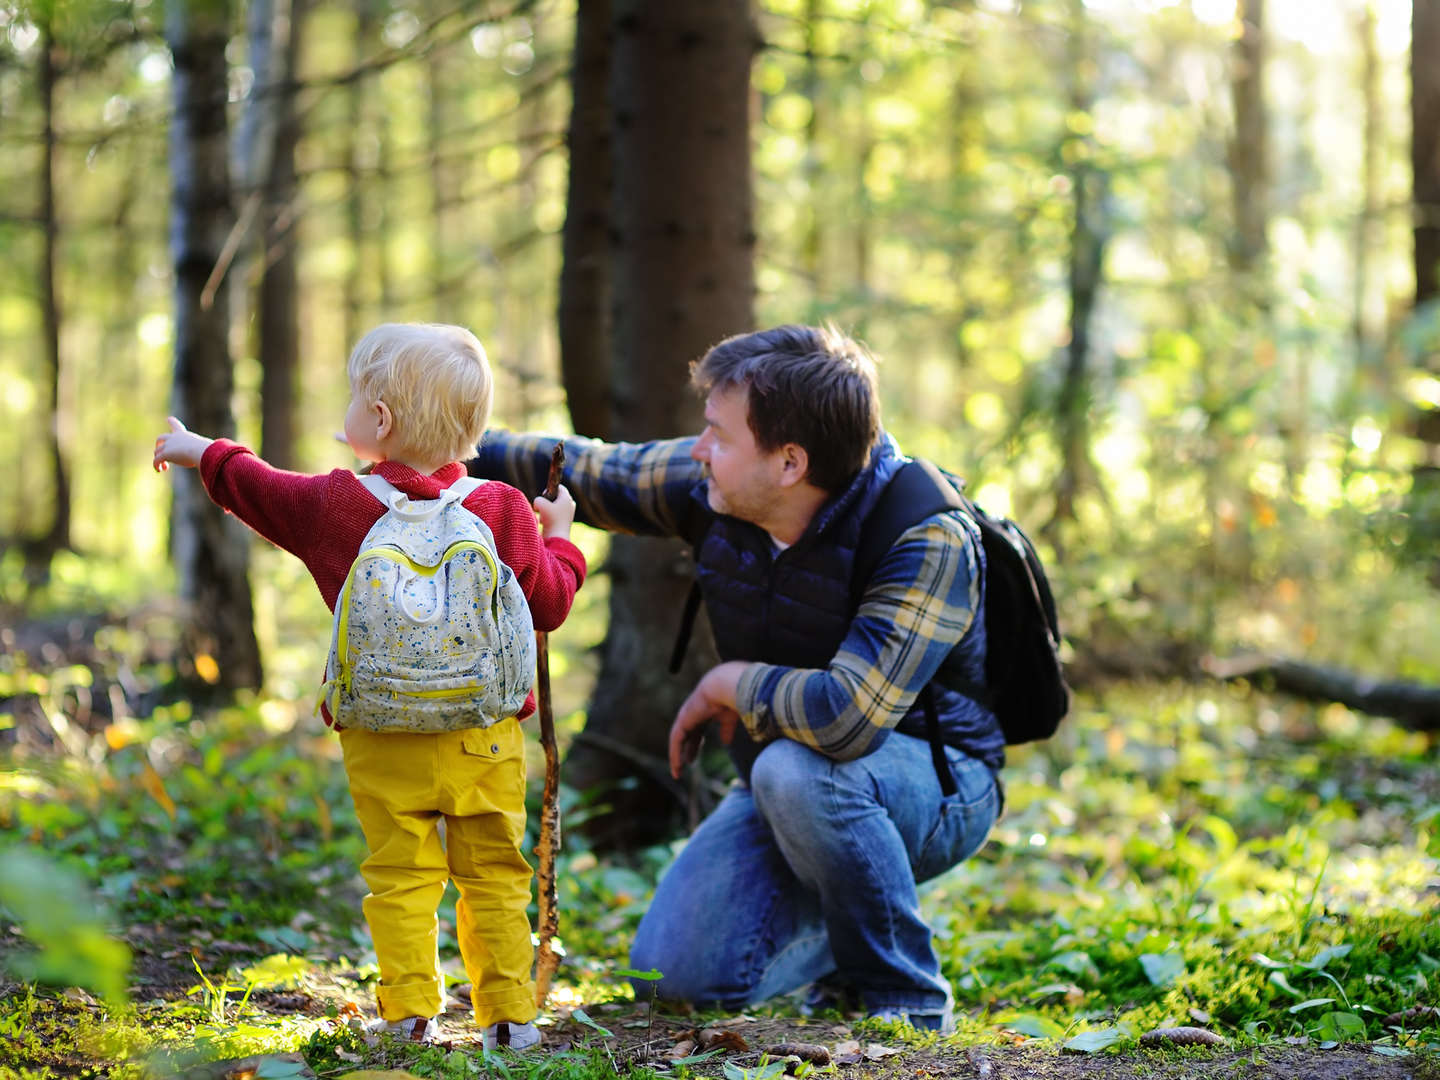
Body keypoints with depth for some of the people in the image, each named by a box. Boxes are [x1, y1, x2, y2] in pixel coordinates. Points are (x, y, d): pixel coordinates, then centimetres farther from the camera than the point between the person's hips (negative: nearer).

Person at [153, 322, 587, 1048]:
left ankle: (411, 1015, 4)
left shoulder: (335, 505, -2)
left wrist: (201, 450, 36)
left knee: (400, 877, 5)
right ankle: (509, 1015, 7)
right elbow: (550, 605, 5)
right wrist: (559, 537, 24)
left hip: (385, 745, -1)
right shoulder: (505, 512, -2)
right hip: (486, 737, 1)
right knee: (495, 875, 7)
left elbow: (257, 489, 16)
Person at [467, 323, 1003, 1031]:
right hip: (783, 789, 6)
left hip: (936, 786, -6)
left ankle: (906, 998, -17)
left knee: (794, 768, -38)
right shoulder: (719, 490, -9)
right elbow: (588, 473, 9)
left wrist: (729, 684, -25)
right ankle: (847, 934, 20)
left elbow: (846, 714, -43)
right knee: (676, 972, -10)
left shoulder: (926, 541, -30)